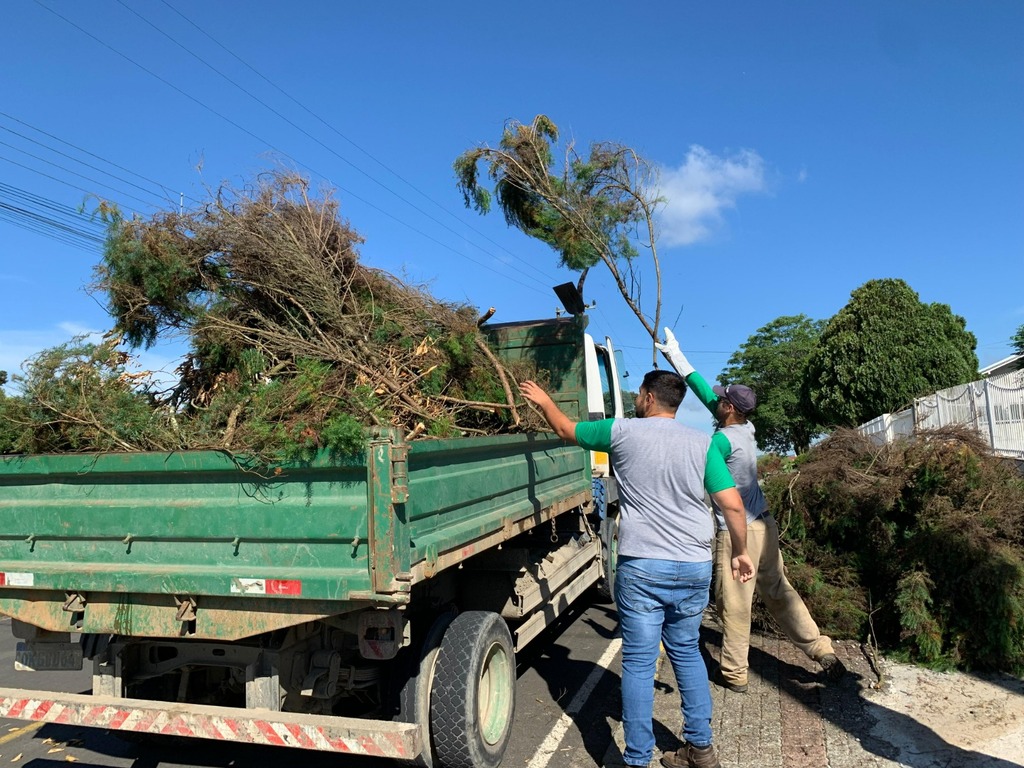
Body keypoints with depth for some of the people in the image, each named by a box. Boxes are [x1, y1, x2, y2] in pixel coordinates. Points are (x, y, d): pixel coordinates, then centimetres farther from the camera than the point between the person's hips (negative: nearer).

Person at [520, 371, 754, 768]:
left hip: (642, 567, -4)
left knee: (639, 662, 5)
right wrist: (740, 551, 15)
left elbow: (566, 429, 12)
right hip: (695, 567, 4)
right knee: (686, 652, 21)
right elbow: (732, 504, 0)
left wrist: (544, 400, 30)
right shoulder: (702, 443, 3)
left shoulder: (623, 432, -2)